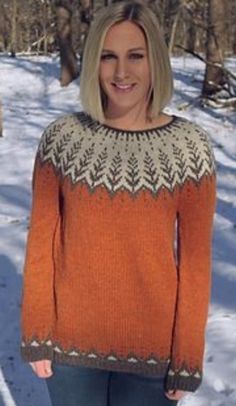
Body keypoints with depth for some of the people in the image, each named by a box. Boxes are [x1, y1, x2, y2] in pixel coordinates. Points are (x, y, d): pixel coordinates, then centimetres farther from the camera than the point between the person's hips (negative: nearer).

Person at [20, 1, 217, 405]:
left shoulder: (191, 146, -9)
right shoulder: (60, 138, -6)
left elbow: (195, 259, -6)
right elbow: (41, 242, -2)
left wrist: (187, 358, -4)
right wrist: (36, 335, -1)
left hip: (152, 346, -1)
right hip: (71, 340, 1)